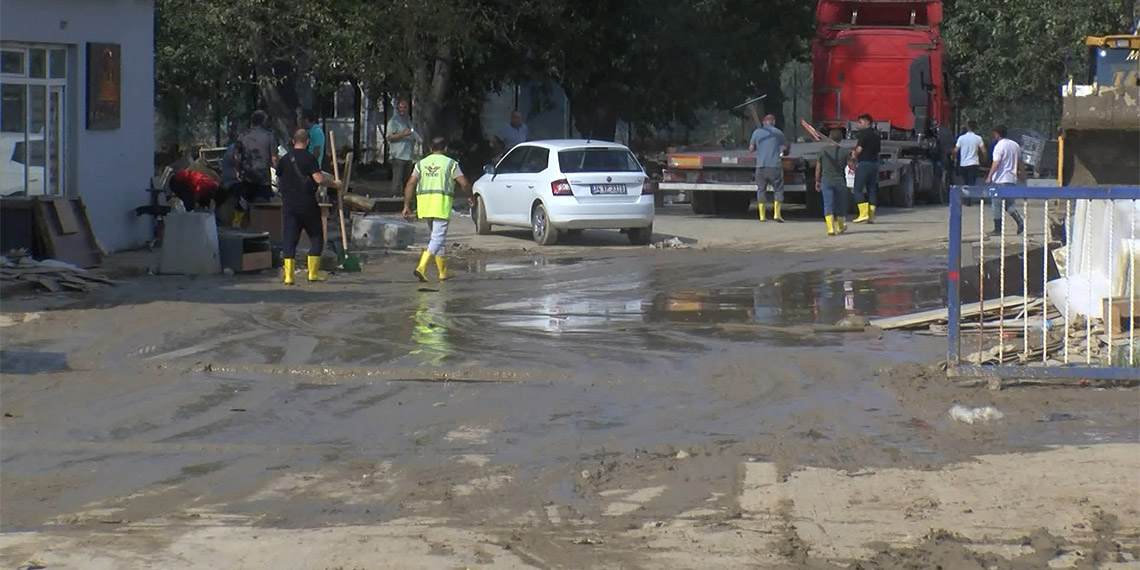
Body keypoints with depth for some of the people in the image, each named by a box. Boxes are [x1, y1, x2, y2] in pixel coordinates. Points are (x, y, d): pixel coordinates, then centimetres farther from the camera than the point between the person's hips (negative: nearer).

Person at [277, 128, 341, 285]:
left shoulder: (285, 159, 8)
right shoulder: (309, 158, -8)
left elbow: (278, 182, 18)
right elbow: (319, 179, -17)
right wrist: (334, 183, -2)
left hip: (288, 205, 4)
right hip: (307, 205, -4)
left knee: (289, 239, 3)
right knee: (316, 237, 10)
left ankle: (288, 275, -5)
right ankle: (313, 272, 9)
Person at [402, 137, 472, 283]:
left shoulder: (421, 163, 12)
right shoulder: (450, 163, 2)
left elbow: (410, 184, 5)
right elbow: (463, 183, -4)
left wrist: (406, 205, 7)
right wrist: (470, 197, 14)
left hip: (424, 203, 5)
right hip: (442, 203, -5)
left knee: (438, 237, 18)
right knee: (438, 237, -6)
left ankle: (443, 272, 24)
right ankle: (421, 268, -24)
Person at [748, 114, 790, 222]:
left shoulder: (757, 132, 5)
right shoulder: (777, 132, 4)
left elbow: (751, 149, 8)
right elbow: (787, 146, 17)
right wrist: (785, 151, 40)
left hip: (761, 165, 1)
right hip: (775, 165, -1)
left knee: (761, 190, 8)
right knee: (778, 189, 5)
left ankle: (762, 215, 4)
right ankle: (776, 213, -6)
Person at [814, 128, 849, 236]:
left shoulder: (823, 151, -3)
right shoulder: (844, 152, -4)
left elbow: (818, 167, 2)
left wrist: (817, 181, 14)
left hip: (826, 181, -1)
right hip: (840, 181, 1)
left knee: (828, 205, -4)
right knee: (840, 204, 17)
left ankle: (830, 228, -17)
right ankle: (840, 226, 33)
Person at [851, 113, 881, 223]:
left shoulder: (864, 133, -10)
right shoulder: (876, 134, 15)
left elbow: (859, 149, -15)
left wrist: (855, 156, 5)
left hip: (864, 163, -8)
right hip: (875, 163, 8)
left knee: (858, 189, -4)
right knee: (871, 190, 9)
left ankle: (863, 213, -14)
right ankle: (871, 216, 5)